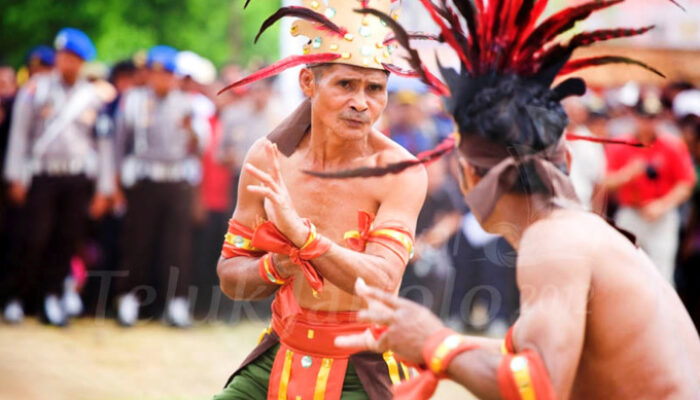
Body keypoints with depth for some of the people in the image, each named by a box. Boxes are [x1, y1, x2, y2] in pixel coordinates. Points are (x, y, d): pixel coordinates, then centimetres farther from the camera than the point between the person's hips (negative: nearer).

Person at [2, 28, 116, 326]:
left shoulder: (97, 96, 7)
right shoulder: (36, 90, 4)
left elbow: (105, 144, 8)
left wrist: (104, 189, 5)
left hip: (78, 178, 1)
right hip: (43, 175, -1)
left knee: (67, 240, -1)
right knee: (36, 240, -7)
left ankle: (52, 298, 9)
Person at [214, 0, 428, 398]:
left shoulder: (399, 172, -14)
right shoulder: (269, 158, -3)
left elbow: (383, 285, -25)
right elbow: (230, 275, 3)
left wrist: (301, 233, -38)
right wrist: (274, 268, -19)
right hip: (280, 360, 4)